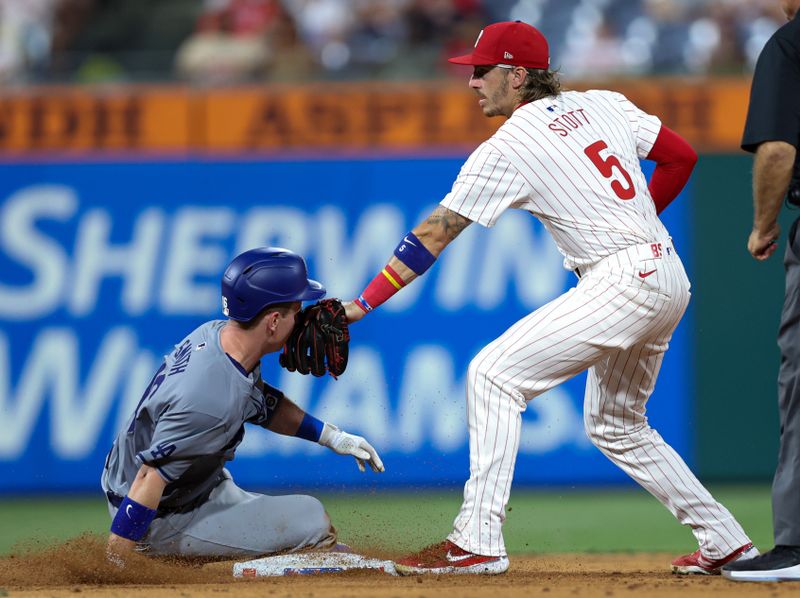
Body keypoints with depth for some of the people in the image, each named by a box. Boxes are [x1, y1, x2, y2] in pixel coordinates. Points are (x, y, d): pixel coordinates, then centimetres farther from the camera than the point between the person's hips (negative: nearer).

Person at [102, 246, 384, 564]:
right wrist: (112, 572, -31)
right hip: (165, 521, -10)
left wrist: (331, 436, 11)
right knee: (312, 522, -14)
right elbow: (149, 479, -32)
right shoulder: (212, 400, -34)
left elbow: (263, 403, 15)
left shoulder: (216, 333, -5)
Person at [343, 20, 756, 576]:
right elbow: (681, 156, 16)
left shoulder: (506, 149, -7)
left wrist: (364, 303, -5)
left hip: (624, 280, -9)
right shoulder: (604, 104, 12)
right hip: (670, 278, 9)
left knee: (494, 373, -10)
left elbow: (434, 234, -7)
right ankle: (724, 542, 26)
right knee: (616, 425, 24)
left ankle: (478, 541, -18)